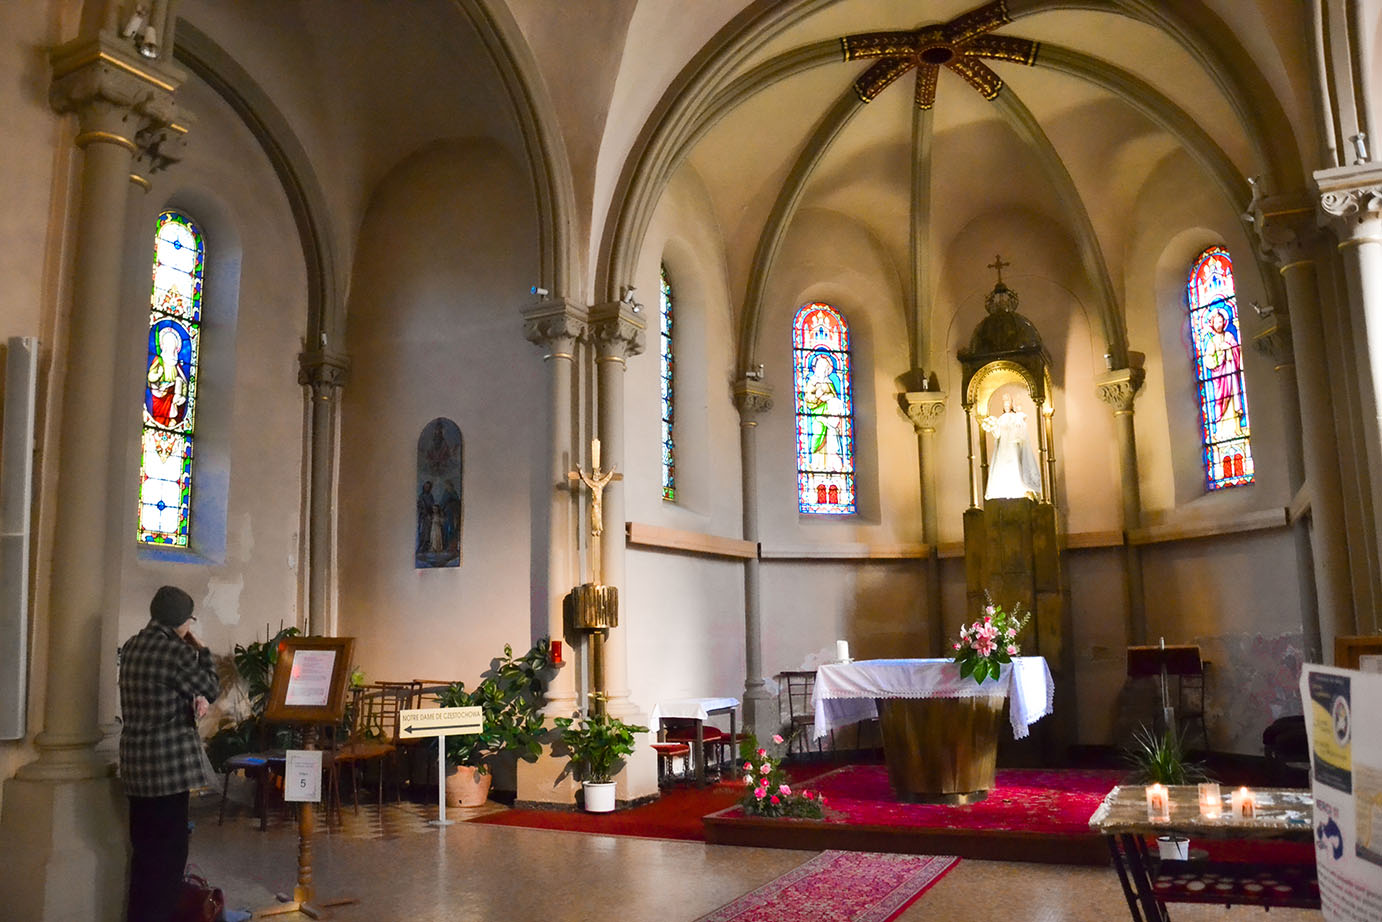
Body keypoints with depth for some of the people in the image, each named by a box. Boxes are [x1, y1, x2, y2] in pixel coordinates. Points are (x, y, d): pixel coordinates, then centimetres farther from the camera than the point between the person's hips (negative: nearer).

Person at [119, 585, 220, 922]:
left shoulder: (131, 647, 9)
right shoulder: (175, 650, -17)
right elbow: (210, 688, -3)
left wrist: (192, 699, -4)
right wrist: (199, 649, 4)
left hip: (135, 762, 9)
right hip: (169, 763, -9)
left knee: (144, 849, 17)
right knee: (168, 851, 1)